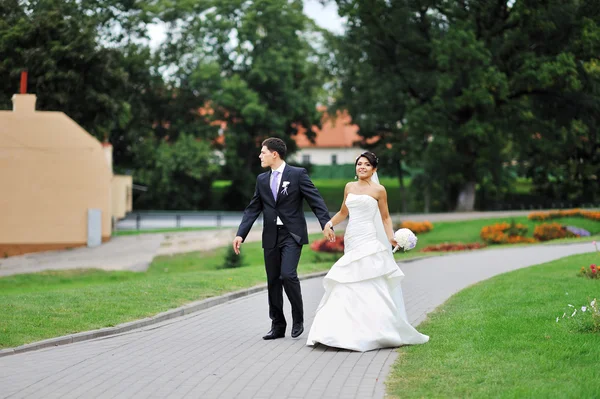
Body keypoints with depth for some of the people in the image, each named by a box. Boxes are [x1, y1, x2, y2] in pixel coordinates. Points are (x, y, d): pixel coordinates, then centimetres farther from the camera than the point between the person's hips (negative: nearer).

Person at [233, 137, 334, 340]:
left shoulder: (298, 174, -4)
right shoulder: (262, 180, 12)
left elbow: (315, 200, -8)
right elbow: (252, 209, 11)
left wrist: (326, 224, -20)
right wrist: (241, 234, 2)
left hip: (292, 234, -5)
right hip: (271, 237, 6)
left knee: (288, 274, -19)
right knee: (273, 281, 7)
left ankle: (298, 318, 1)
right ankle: (278, 326, 16)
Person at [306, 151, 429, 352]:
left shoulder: (378, 190, 0)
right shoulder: (349, 187, 13)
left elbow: (385, 217, 4)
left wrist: (391, 237, -10)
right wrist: (329, 223, 5)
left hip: (369, 242, -5)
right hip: (351, 241, 5)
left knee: (368, 287, -10)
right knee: (347, 287, 3)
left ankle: (375, 331, -7)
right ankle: (350, 330, 7)